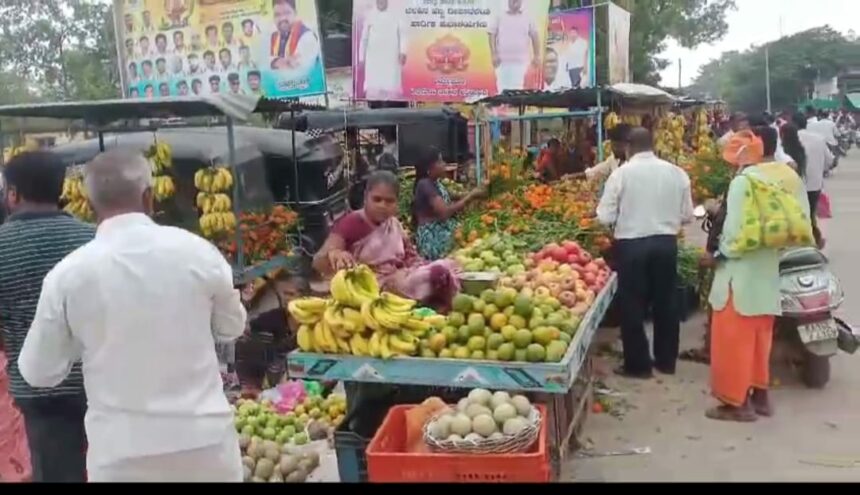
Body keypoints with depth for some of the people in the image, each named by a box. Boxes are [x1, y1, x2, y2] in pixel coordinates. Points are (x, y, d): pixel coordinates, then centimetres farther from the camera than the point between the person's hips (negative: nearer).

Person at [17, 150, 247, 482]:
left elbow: (38, 372, 1)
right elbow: (231, 328, 7)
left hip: (122, 452, 0)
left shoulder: (66, 274, -10)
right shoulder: (198, 251, -9)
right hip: (206, 439, 1)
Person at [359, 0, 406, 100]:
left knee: (391, 86, -5)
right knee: (373, 86, -7)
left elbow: (402, 34, 4)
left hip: (391, 58, 0)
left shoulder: (395, 16, 9)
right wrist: (361, 57, 10)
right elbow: (364, 37, 12)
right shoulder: (370, 16, 9)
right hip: (374, 57, 0)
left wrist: (402, 52, -10)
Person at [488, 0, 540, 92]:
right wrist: (494, 54, -8)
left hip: (520, 60, 0)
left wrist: (537, 56, 5)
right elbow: (492, 35, 1)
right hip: (502, 60, 0)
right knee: (502, 88, 0)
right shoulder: (499, 17, 5)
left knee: (517, 88, -6)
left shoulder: (527, 18, 7)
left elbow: (535, 36, 10)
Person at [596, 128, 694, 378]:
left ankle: (638, 364, 13)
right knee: (666, 301, 16)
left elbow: (605, 217, -8)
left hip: (631, 244, -3)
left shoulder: (622, 173, -8)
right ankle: (666, 360, 27)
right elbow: (687, 215, 6)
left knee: (633, 305, 7)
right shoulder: (677, 172, 1)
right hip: (666, 243, 4)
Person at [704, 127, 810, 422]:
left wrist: (717, 255, -7)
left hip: (743, 273, -7)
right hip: (772, 271, 7)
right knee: (760, 336, 19)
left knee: (734, 338, 3)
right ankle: (759, 393, 28)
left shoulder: (744, 180, -17)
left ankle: (737, 402, 9)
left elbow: (736, 232, -22)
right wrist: (776, 247, 16)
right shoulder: (792, 178, 6)